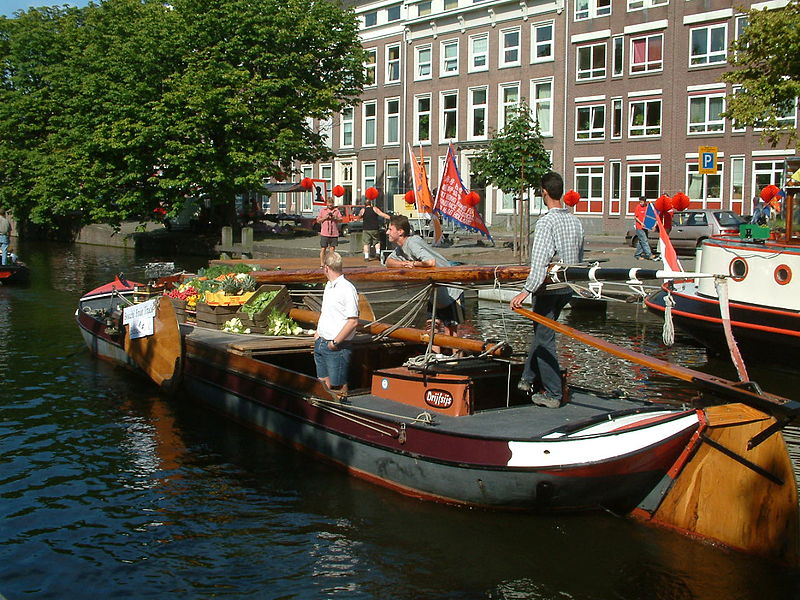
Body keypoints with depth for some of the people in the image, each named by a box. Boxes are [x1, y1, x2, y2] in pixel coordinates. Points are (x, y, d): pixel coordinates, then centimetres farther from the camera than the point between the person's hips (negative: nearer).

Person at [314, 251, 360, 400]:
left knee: (338, 387, -1)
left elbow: (353, 321, -20)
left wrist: (336, 342, -18)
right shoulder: (328, 286, 12)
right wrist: (318, 332, 16)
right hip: (321, 343, 9)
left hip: (337, 348, -9)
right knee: (323, 383, 16)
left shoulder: (347, 289, -16)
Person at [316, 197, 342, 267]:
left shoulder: (336, 210, 10)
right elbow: (318, 220, 6)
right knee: (323, 248, -2)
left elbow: (341, 219, 8)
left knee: (332, 248, 4)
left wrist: (335, 218, -11)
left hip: (334, 233, 1)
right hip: (324, 233, -1)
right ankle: (322, 263, 2)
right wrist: (325, 218, -10)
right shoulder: (322, 210, 8)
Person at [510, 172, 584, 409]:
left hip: (549, 289, -8)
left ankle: (552, 394, 4)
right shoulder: (575, 221, 7)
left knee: (544, 339, 0)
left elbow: (540, 261, -26)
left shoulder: (546, 222, -18)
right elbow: (580, 258, 14)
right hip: (567, 289, 8)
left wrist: (526, 291, -28)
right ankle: (528, 378, 33)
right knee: (540, 332, 22)